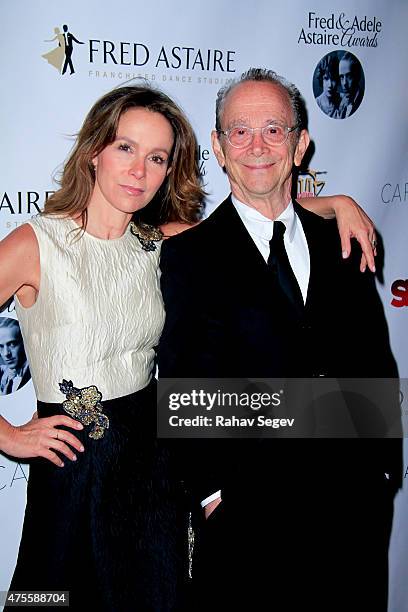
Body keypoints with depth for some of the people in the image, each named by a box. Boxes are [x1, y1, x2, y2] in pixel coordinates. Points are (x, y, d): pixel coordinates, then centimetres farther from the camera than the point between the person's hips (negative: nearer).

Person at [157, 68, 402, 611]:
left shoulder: (342, 242, 7)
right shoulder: (190, 254, -4)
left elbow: (377, 362, 8)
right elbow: (185, 383, -7)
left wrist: (384, 467, 4)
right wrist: (214, 491, -10)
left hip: (357, 501, 4)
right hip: (249, 509, -3)